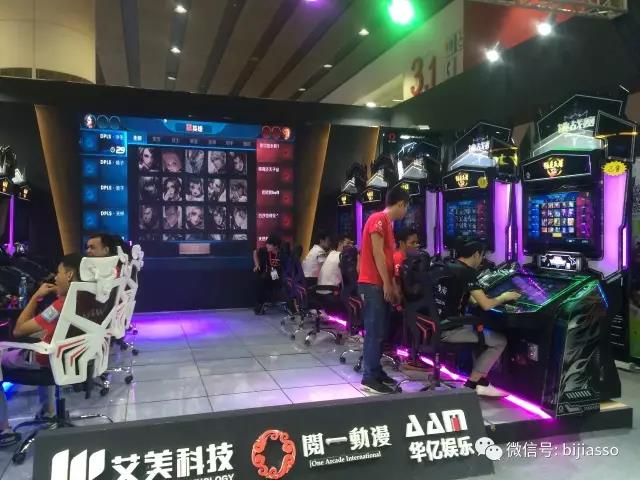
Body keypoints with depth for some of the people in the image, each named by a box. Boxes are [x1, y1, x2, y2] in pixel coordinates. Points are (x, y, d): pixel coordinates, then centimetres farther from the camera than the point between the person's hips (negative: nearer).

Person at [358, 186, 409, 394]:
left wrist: (394, 286, 18)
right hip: (373, 284, -10)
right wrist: (387, 284, -16)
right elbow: (377, 254, -17)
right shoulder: (378, 219, -11)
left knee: (380, 331, 12)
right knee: (375, 332, -8)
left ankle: (376, 371, 20)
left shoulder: (387, 223, 18)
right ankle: (369, 378, -3)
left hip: (381, 285, 10)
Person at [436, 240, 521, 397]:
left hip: (437, 324, 9)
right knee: (500, 341, 2)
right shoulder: (466, 272, -14)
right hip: (448, 329, -9)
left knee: (481, 327, 28)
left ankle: (480, 380, 23)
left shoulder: (448, 267, 12)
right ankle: (471, 384, 7)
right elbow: (486, 305, -16)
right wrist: (503, 297, 3)